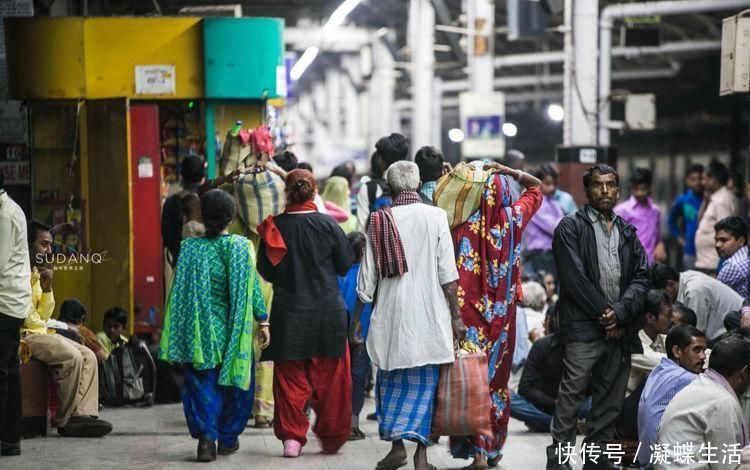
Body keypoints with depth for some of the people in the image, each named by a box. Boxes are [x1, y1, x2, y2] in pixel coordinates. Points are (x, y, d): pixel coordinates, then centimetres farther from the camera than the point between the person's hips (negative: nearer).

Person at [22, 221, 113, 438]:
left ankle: (83, 414, -16)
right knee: (71, 357, -25)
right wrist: (41, 326, -7)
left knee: (88, 356, -4)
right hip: (23, 335, -10)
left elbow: (43, 317, 14)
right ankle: (66, 420, -15)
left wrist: (47, 289, 0)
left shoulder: (36, 273, 18)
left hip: (39, 333, 10)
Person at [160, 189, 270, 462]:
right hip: (232, 329, -1)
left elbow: (179, 290, 2)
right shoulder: (241, 247, -7)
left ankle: (206, 435, -13)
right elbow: (252, 288, -6)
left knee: (201, 383, 5)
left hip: (199, 330, 1)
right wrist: (263, 322, 2)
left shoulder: (189, 248, -1)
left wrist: (183, 329, 11)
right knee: (232, 383, 14)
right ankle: (228, 437, 21)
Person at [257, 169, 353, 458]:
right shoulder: (328, 225, -7)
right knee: (330, 378, 11)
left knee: (289, 379, 8)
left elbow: (265, 272, 3)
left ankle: (291, 436, 1)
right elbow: (344, 266, 0)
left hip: (288, 313, 1)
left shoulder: (274, 227, -5)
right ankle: (331, 438, 17)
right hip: (327, 311, 0)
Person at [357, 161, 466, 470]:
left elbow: (368, 275, 2)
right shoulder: (435, 216, -4)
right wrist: (455, 316, 0)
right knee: (425, 381, 6)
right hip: (430, 314, -1)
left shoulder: (379, 221, 0)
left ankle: (397, 444, 3)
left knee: (393, 380, 13)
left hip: (392, 314, 1)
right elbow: (447, 273, -6)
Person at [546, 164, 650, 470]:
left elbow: (641, 278, 9)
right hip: (583, 328, -5)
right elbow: (574, 277, -7)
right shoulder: (571, 228, 3)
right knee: (571, 396, -8)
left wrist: (620, 312, -7)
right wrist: (602, 313, -10)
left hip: (620, 329, 5)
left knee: (610, 402, 7)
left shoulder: (628, 233, 18)